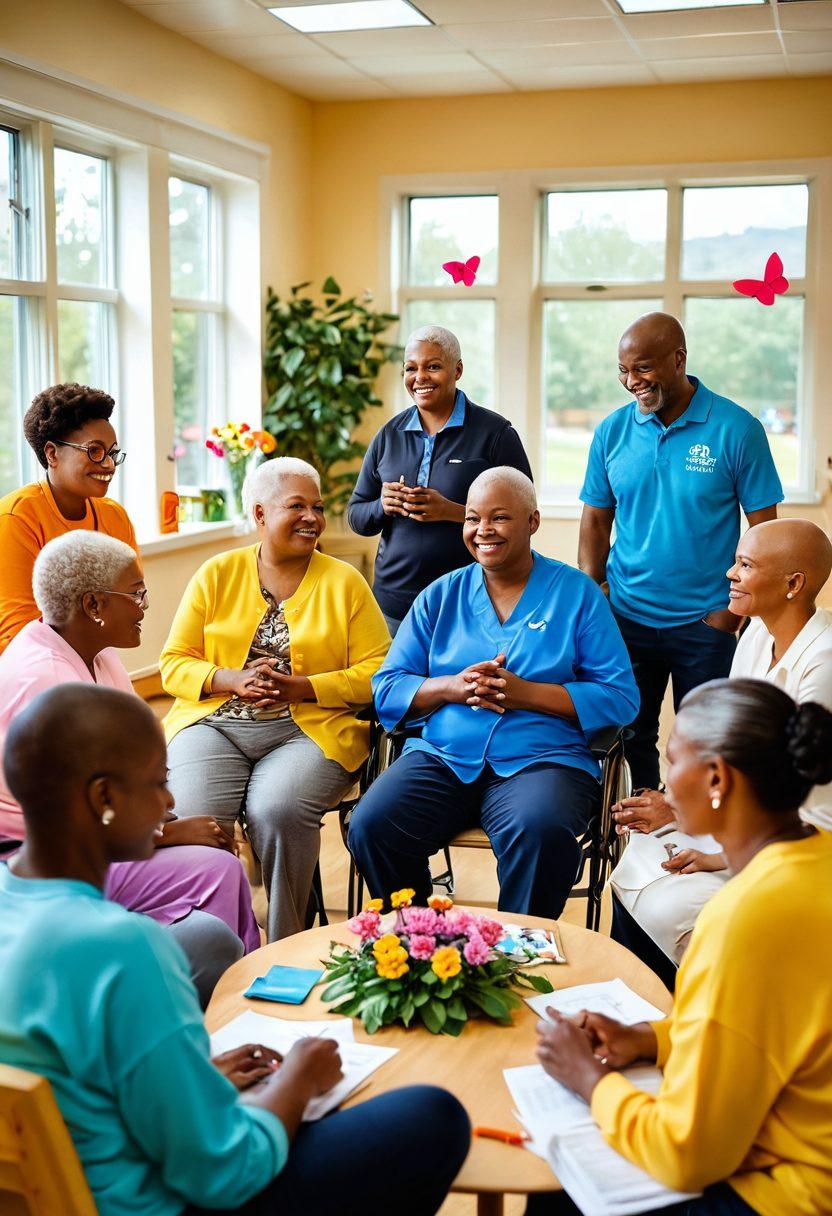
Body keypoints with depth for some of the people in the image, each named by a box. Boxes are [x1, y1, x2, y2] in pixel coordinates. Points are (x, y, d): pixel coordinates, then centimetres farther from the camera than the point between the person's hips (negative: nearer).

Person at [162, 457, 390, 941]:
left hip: (310, 731, -1)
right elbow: (174, 663, 9)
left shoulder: (344, 582, 9)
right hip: (214, 724, 2)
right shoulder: (218, 574, 12)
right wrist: (231, 679, -11)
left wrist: (302, 687, -12)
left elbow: (378, 671, 2)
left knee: (277, 810, -32)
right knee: (193, 815, -28)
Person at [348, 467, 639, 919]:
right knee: (371, 827, -25)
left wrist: (525, 693, -12)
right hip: (442, 757, 3)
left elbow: (620, 697, -1)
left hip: (542, 759, -2)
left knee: (540, 832, -36)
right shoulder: (441, 595, 15)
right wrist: (453, 686, -8)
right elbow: (387, 689, 11)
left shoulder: (577, 593, 7)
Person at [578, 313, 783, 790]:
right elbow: (596, 521, 8)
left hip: (706, 624, -3)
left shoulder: (737, 429, -8)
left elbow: (764, 529, -5)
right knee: (629, 740, 12)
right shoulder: (612, 431, 1)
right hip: (625, 619, 3)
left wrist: (733, 611, -11)